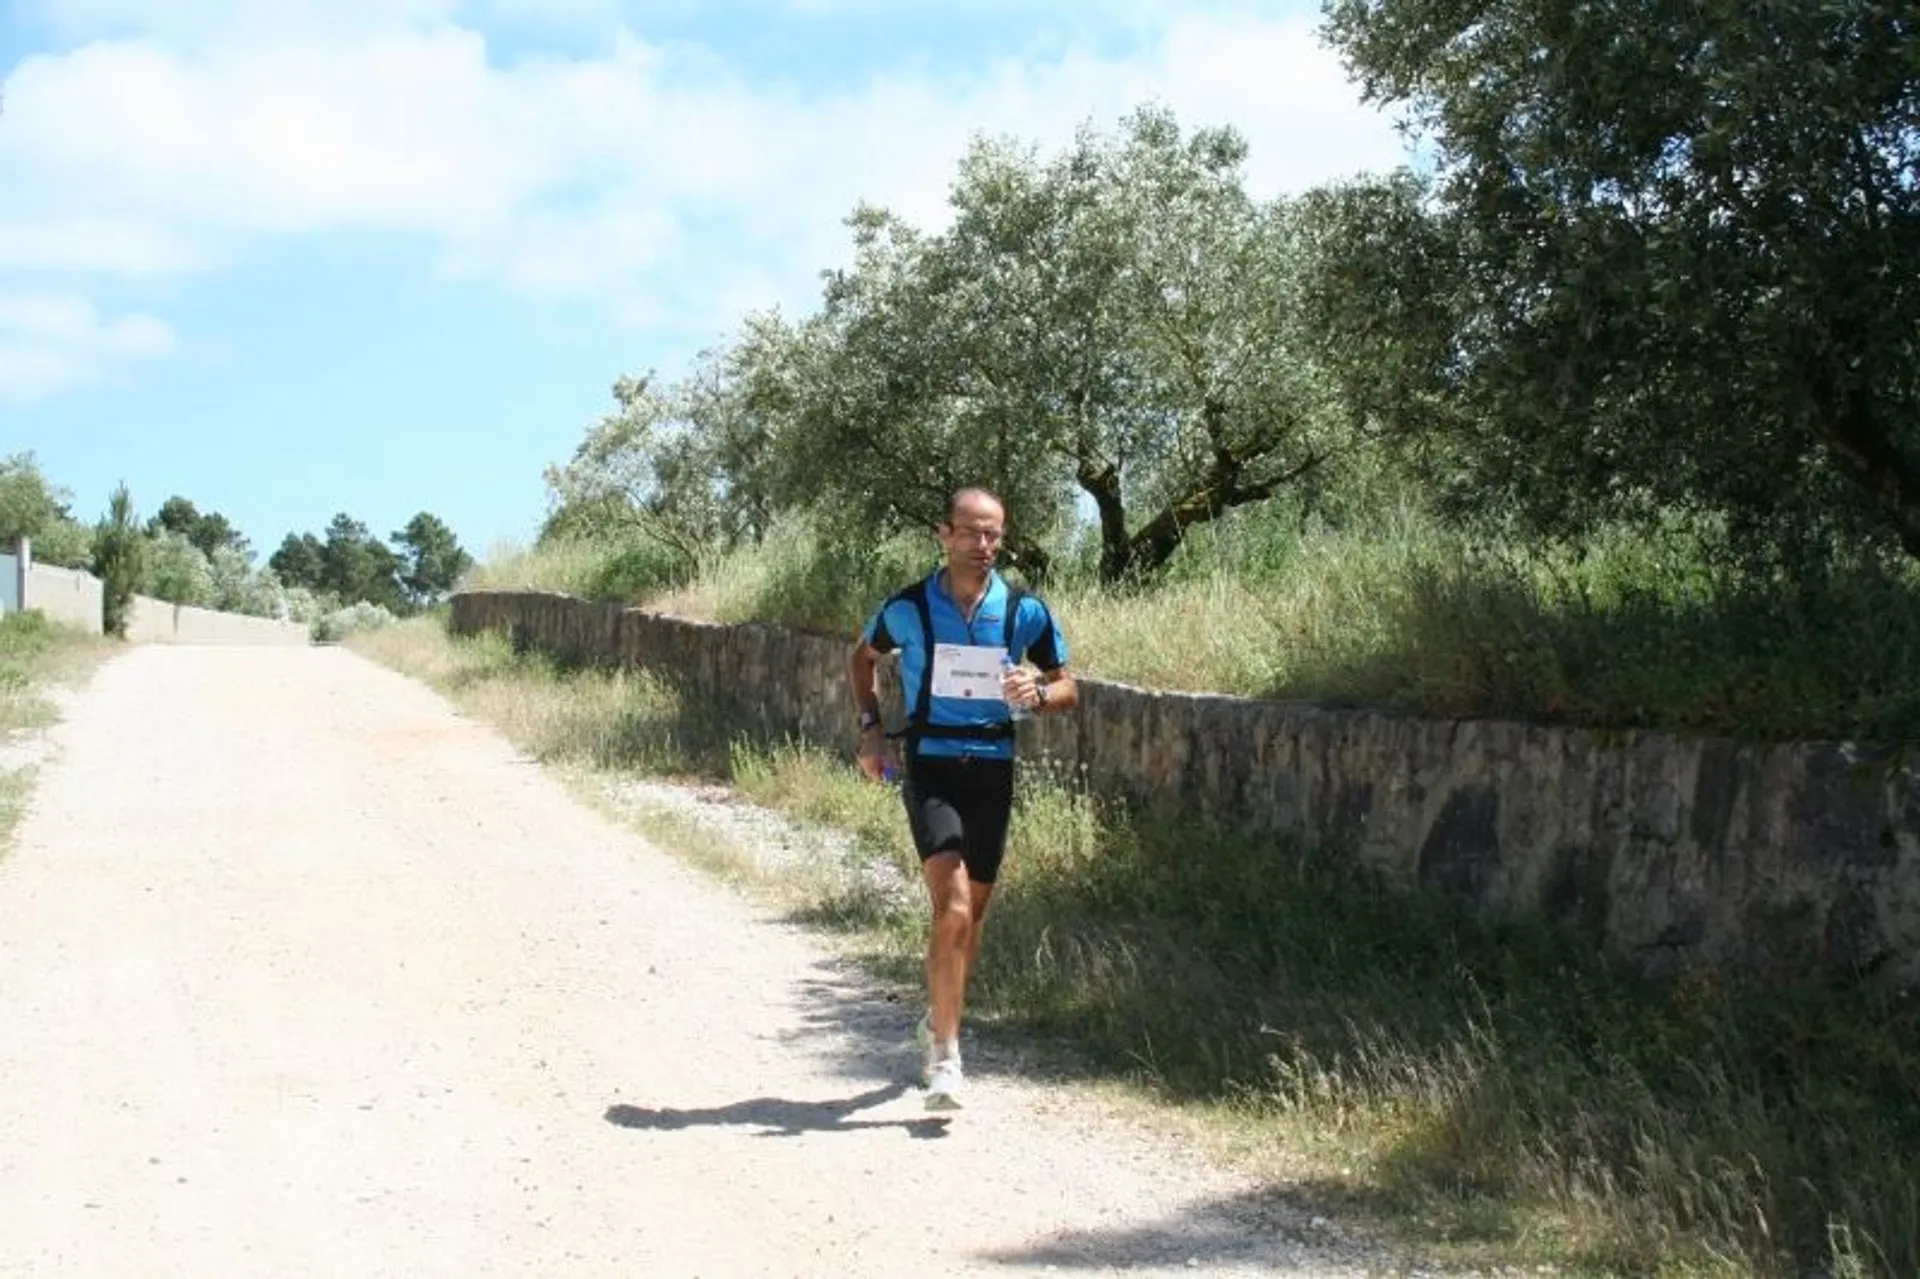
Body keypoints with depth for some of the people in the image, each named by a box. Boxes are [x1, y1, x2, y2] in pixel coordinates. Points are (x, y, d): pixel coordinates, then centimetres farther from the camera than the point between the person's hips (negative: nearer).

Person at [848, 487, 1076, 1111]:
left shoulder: (1027, 611, -1)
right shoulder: (907, 608, -4)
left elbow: (1068, 690, 9)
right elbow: (862, 657, 16)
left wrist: (1037, 694, -14)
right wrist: (870, 727, 5)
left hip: (992, 770, 3)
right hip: (929, 767, -3)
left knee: (972, 914, 14)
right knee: (953, 909, -18)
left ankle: (939, 1022, 37)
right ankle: (946, 1056, -11)